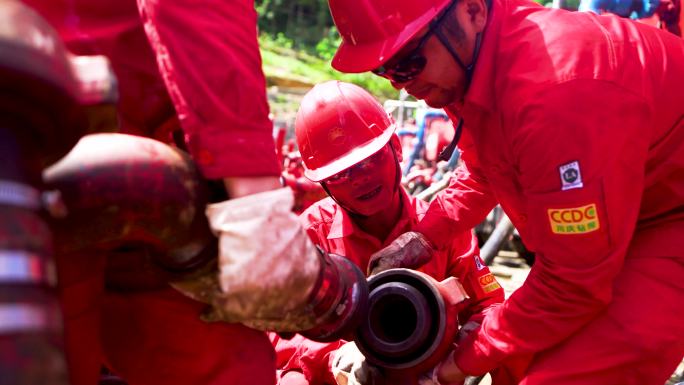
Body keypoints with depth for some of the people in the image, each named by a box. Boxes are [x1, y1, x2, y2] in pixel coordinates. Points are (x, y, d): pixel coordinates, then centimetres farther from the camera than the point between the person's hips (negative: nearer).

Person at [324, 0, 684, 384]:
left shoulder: (559, 91, -37)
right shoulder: (464, 57, -8)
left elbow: (575, 280, -30)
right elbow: (483, 173, 11)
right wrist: (423, 236, -4)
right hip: (605, 219, 8)